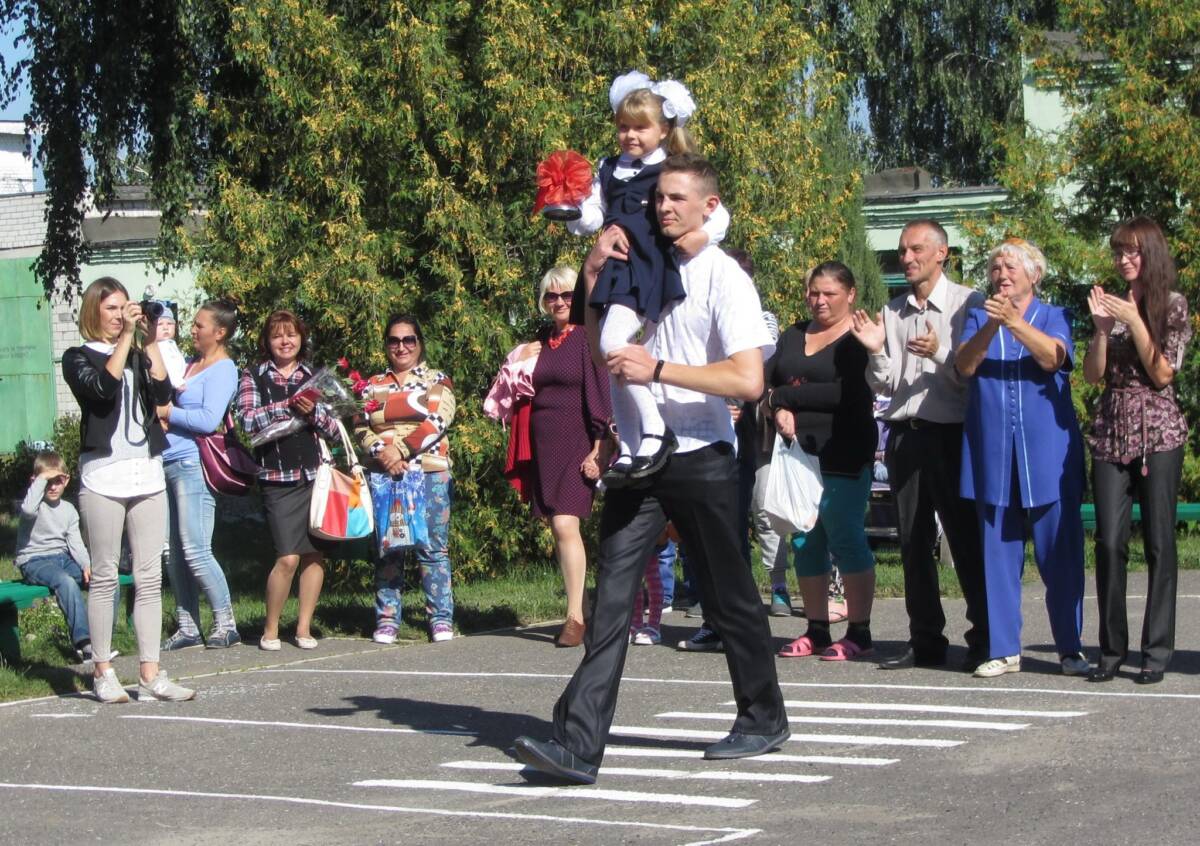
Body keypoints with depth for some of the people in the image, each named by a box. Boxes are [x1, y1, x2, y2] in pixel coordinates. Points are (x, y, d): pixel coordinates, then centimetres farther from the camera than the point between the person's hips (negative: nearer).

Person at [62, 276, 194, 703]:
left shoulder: (139, 357, 16)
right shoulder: (79, 357, 4)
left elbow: (162, 393, -1)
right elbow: (103, 386, -16)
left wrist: (151, 343, -5)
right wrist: (127, 337, -15)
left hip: (147, 475, 4)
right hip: (103, 476, -4)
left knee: (150, 578, 1)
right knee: (105, 577, -2)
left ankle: (150, 673, 2)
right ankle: (103, 671, 5)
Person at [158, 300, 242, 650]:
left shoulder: (223, 369, -5)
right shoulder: (189, 363, 18)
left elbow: (209, 420, -16)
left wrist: (168, 412, -7)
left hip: (192, 464, -8)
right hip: (168, 463, 8)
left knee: (195, 550, -10)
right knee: (174, 552, 8)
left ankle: (226, 624, -2)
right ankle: (187, 628, 14)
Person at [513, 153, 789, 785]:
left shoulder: (723, 277, -8)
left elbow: (748, 381, -17)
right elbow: (601, 347, 22)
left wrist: (657, 369, -21)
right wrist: (594, 276, 5)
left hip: (700, 458, -5)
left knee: (727, 597, 9)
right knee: (612, 596, -7)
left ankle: (764, 719, 29)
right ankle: (578, 745, -14)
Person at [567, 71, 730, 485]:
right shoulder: (609, 171, 17)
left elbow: (718, 213, 0)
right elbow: (589, 218, 17)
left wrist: (705, 235, -20)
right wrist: (575, 212, -5)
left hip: (648, 268, -6)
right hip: (615, 268, 6)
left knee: (612, 344, -26)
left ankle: (655, 430, -17)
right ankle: (627, 451, 11)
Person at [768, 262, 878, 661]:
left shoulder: (858, 340, -3)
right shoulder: (794, 335, 18)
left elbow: (845, 393, -16)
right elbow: (765, 379, 9)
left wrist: (783, 395, -8)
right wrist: (779, 409, -13)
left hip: (842, 457, -6)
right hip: (796, 452, 6)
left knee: (845, 538, -7)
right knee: (805, 541, 7)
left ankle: (859, 633, -3)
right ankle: (816, 632, 13)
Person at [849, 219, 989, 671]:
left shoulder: (968, 304, -2)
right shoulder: (892, 312, 12)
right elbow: (885, 385, 11)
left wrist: (940, 354, -21)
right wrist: (877, 351, -6)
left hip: (951, 434, -5)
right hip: (904, 434, 5)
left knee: (965, 536, -3)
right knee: (913, 540, 7)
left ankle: (984, 638, 5)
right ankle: (926, 641, 14)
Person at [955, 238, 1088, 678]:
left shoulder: (1053, 316, 8)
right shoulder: (978, 318, 13)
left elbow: (1053, 358, -13)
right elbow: (964, 366, -4)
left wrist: (1014, 322, -27)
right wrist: (991, 327, -20)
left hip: (1047, 453, -2)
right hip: (993, 455, 2)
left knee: (1060, 551, -2)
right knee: (997, 552, 2)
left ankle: (1070, 648, 6)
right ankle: (1003, 649, 8)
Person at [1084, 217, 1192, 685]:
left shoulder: (1173, 305, 1)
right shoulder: (1112, 304, 13)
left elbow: (1163, 373, -6)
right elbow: (1093, 375, 6)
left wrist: (1135, 322, -12)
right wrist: (1102, 327, -7)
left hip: (1158, 433, -3)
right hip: (1110, 432, 3)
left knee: (1158, 541, -2)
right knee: (1110, 541, -3)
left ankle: (1157, 650, 2)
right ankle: (1112, 648, 4)